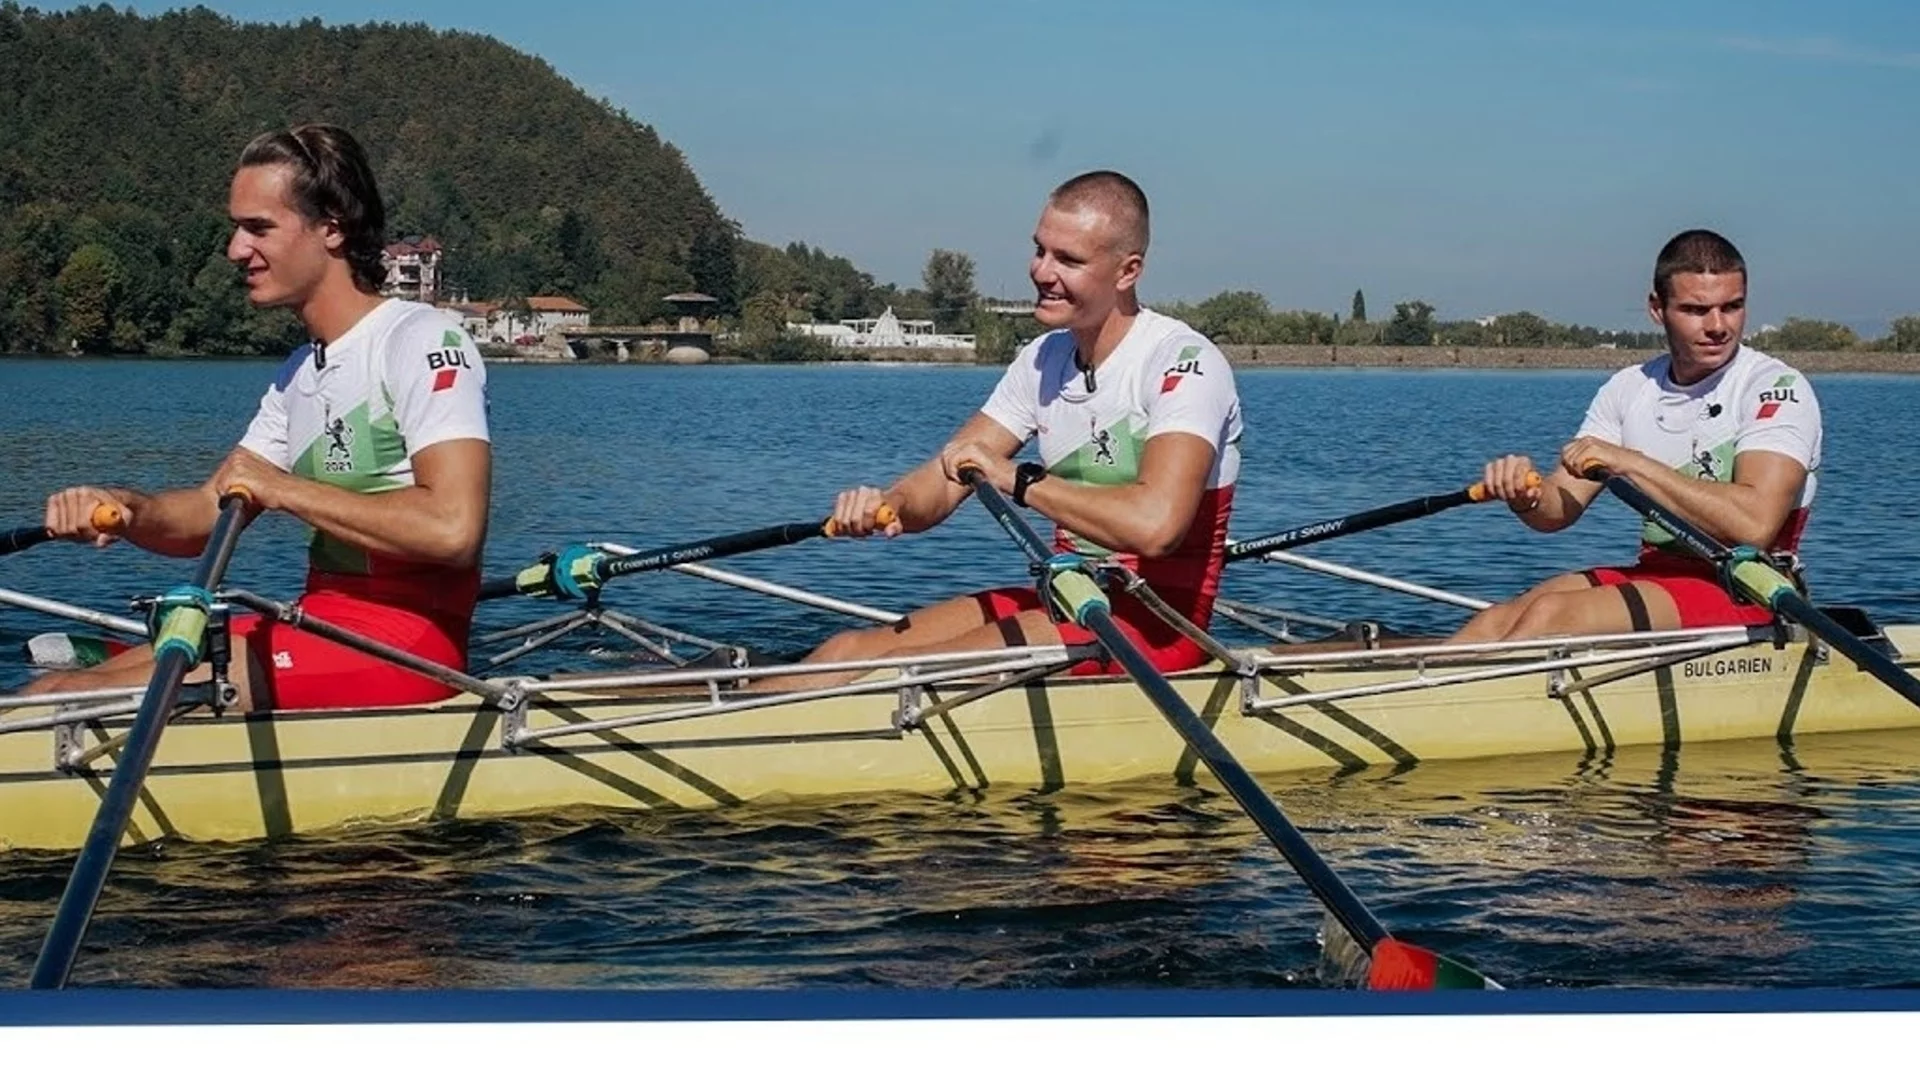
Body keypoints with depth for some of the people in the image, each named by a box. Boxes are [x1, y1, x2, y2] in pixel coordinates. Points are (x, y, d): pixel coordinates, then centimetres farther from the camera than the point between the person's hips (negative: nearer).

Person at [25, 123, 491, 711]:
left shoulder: (423, 340, -10)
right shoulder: (301, 373, 19)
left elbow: (454, 529, -24)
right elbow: (208, 516, 16)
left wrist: (283, 488, -14)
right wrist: (128, 510, -8)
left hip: (402, 641, -9)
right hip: (321, 627, 9)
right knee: (55, 691, 2)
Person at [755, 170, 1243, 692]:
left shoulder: (1184, 364, -15)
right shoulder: (1044, 359, 10)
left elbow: (1155, 523, -32)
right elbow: (942, 481, 5)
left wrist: (1016, 478, -22)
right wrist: (889, 503, -20)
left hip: (1153, 619, -8)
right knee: (848, 653, -8)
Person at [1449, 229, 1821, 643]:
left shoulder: (1778, 388, -9)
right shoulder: (1630, 388, 10)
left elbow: (1755, 524, -25)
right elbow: (1558, 510, 6)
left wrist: (1631, 462, -23)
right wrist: (1525, 497, -19)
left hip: (1743, 591, -6)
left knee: (1551, 617, -26)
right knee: (1497, 622, -17)